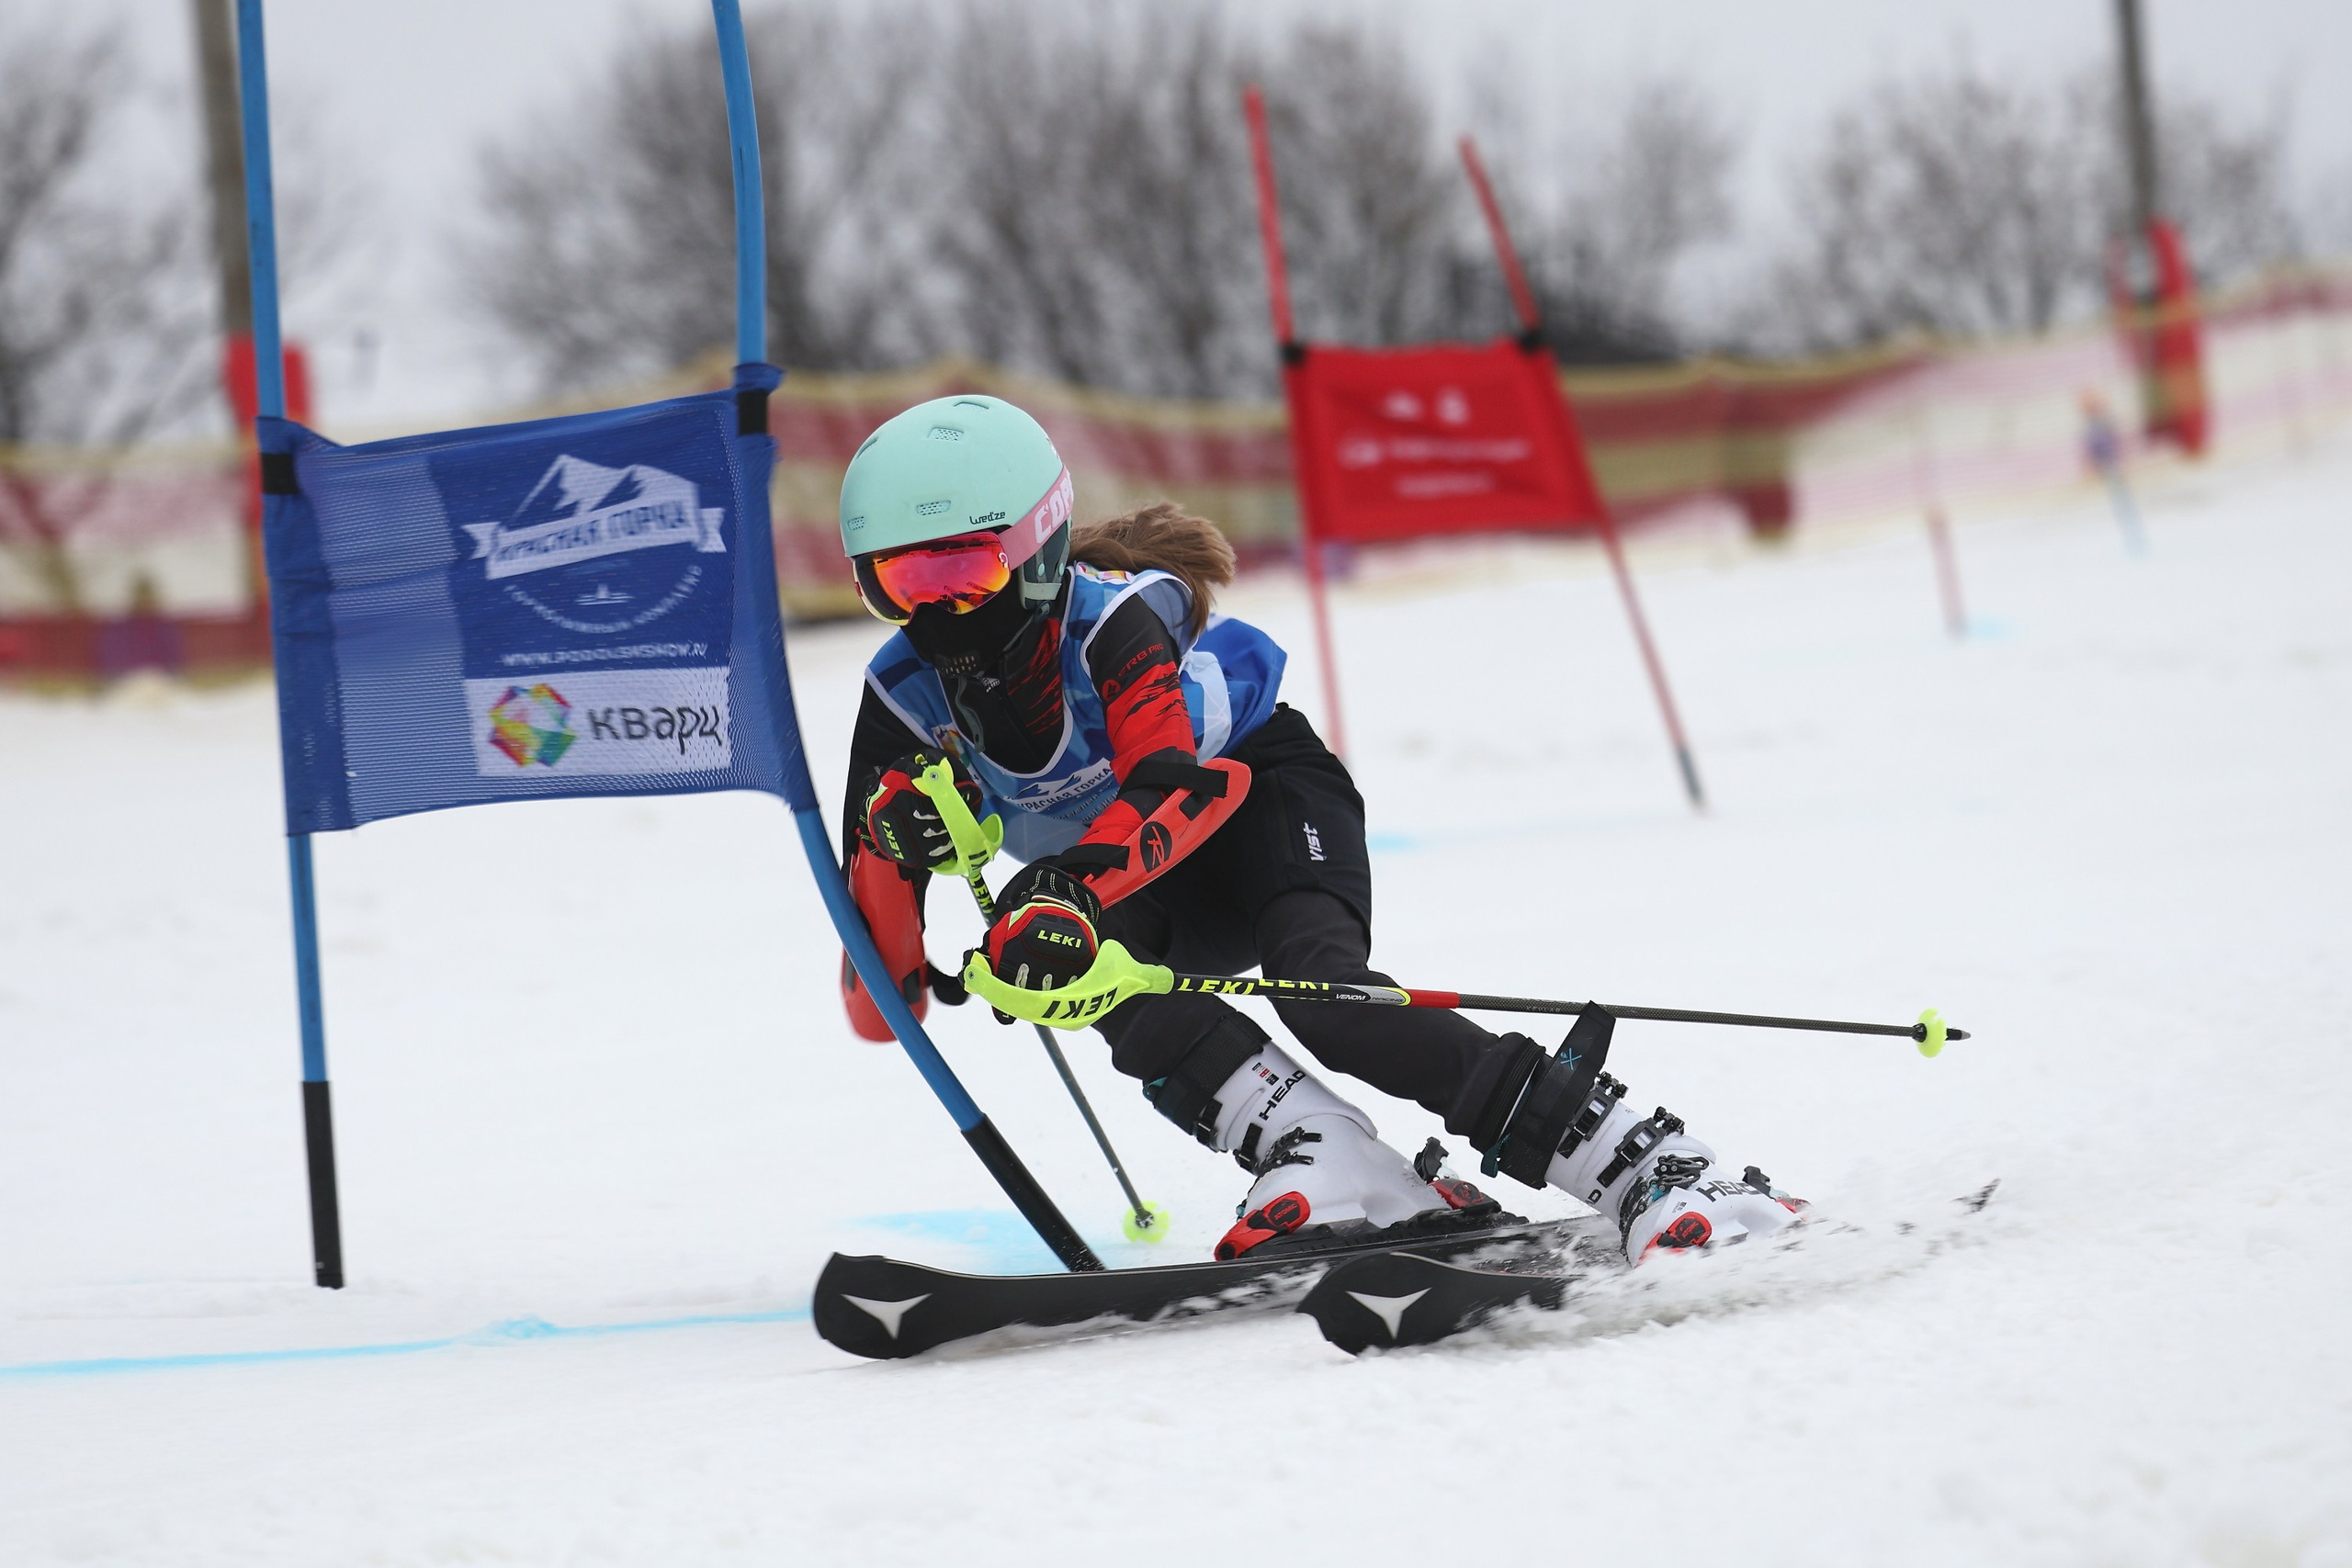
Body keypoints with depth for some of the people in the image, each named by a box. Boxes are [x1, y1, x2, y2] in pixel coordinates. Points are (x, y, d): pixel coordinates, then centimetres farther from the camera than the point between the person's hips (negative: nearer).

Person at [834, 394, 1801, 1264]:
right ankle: (1324, 1163, -39)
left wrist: (1070, 886, -64)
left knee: (1322, 990, -34)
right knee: (1086, 963, -31)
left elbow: (1182, 786, -46)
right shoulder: (906, 697, -15)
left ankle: (1645, 1163, -37)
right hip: (1160, 903, 4)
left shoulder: (1110, 617, -27)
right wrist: (894, 845, -37)